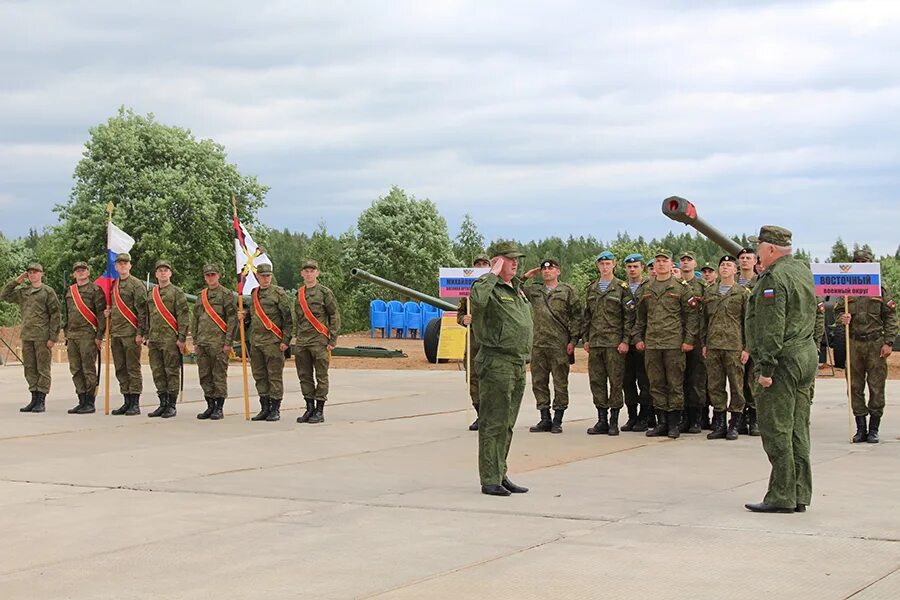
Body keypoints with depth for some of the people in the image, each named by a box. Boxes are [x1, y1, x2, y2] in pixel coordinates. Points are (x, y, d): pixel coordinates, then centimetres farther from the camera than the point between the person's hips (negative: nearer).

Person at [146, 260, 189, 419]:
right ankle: (163, 404, 14)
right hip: (155, 339, 6)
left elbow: (183, 316, -7)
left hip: (170, 339, -6)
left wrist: (181, 338, -12)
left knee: (172, 372, -3)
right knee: (158, 373, 7)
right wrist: (148, 337, 14)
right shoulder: (151, 294, 16)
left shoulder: (176, 292, -1)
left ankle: (171, 406, 1)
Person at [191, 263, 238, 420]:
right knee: (205, 376, 8)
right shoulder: (201, 296, 16)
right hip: (203, 342, 6)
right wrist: (195, 341, 14)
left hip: (219, 342, -6)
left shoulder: (227, 294, -3)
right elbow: (195, 319, 20)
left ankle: (219, 408, 1)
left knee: (219, 376, -4)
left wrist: (228, 342, -13)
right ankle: (210, 406, 16)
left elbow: (232, 319, -8)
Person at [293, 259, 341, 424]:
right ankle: (309, 408, 16)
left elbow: (335, 316, -4)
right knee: (304, 377, 8)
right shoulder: (299, 293, 13)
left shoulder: (325, 292, -3)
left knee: (321, 377, -1)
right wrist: (296, 337, 15)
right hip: (301, 343, 6)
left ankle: (320, 411, 2)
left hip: (319, 341, -5)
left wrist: (332, 340, -8)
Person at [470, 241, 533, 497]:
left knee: (506, 425, 13)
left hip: (518, 365, 9)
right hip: (496, 363, -9)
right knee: (493, 424, -7)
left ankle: (500, 476, 20)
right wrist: (493, 274, -23)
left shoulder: (517, 289, 17)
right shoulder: (489, 287, -10)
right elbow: (477, 299, -35)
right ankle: (490, 480, -4)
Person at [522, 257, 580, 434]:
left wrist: (573, 340, -7)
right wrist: (525, 277, 9)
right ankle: (545, 419, 14)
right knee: (539, 382, 6)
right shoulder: (534, 289, 12)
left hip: (560, 345, -4)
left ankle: (557, 420, 6)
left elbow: (576, 316, 0)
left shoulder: (567, 291, 2)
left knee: (560, 384, 0)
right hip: (538, 344, 4)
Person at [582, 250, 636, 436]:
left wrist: (625, 340, -10)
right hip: (595, 342, 5)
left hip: (614, 342, -5)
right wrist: (585, 339, 11)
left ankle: (614, 421, 2)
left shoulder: (621, 288, -1)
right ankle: (602, 420, 11)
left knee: (615, 382, -3)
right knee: (596, 381, 4)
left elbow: (629, 316, -4)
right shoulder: (591, 289, 15)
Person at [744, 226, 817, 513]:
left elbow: (772, 328, -20)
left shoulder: (774, 277, -15)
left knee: (776, 430, -5)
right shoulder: (802, 270, 13)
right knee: (798, 430, 11)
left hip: (783, 360, -10)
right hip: (806, 355, 10)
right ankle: (800, 495, 15)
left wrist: (766, 367, -19)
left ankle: (781, 497, -4)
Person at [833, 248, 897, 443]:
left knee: (876, 387, 0)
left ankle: (874, 429, 7)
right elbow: (838, 310, 15)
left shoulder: (881, 289, 2)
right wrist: (842, 318, -9)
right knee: (855, 387, 4)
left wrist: (888, 342, -5)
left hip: (876, 343, -2)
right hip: (854, 343, 2)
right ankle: (861, 428, 12)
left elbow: (890, 317, 2)